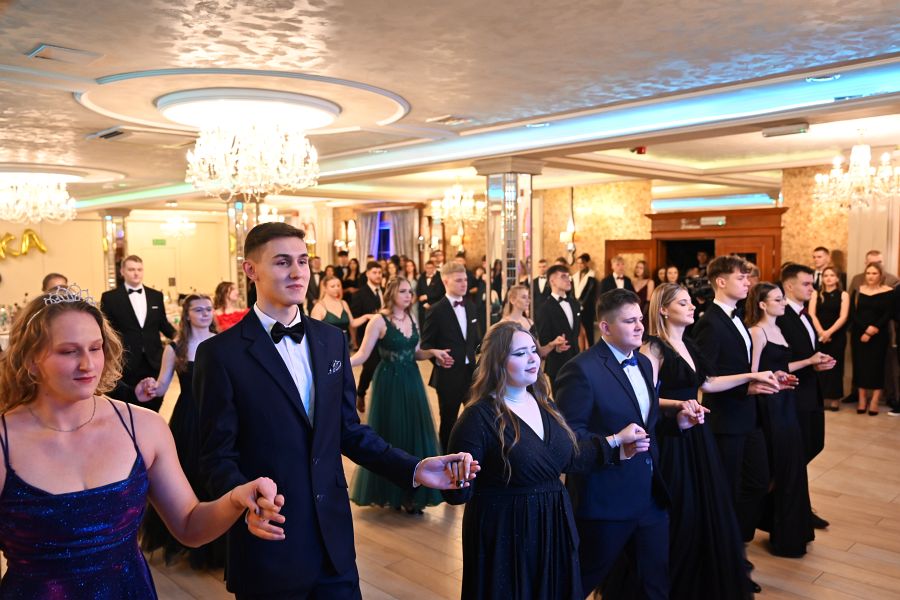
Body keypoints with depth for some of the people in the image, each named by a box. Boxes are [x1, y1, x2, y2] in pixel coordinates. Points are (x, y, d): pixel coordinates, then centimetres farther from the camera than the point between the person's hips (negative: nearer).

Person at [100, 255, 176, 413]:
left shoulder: (156, 295, 10)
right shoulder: (110, 297, -1)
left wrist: (176, 336, -5)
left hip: (154, 362, 3)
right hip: (125, 364, -3)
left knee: (153, 408, 10)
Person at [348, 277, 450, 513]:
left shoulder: (411, 319, 8)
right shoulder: (379, 320, -10)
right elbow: (362, 355, -13)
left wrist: (432, 352, -2)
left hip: (411, 381, 6)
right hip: (389, 383, -6)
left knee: (414, 434, 7)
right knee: (390, 435, 4)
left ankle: (410, 493, 19)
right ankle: (391, 492, 20)